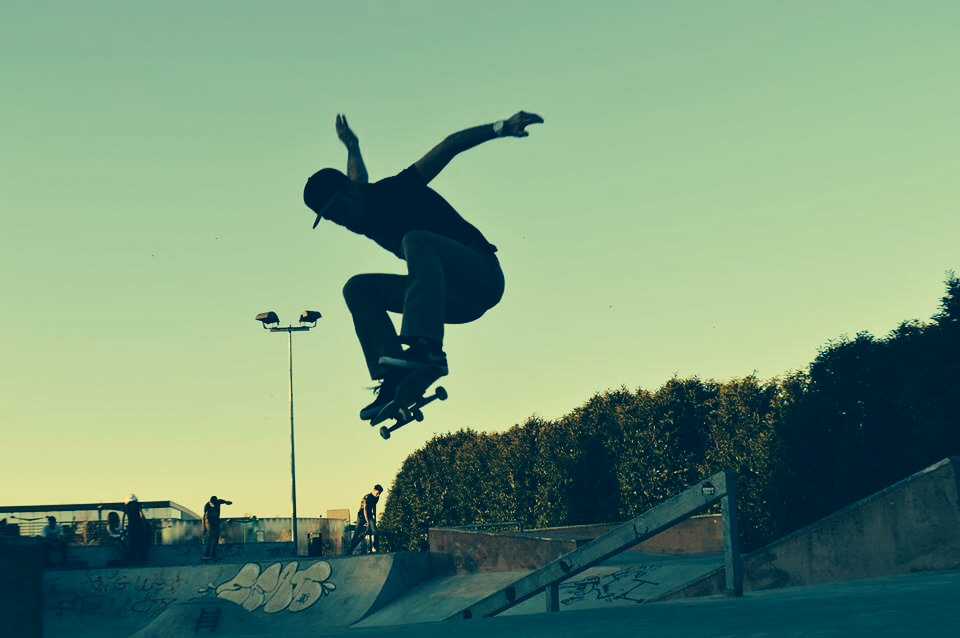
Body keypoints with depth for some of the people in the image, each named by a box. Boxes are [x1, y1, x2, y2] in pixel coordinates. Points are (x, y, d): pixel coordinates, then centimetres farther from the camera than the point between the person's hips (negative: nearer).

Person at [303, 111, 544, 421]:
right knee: (358, 289, -2)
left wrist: (499, 128, -25)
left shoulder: (395, 191, -9)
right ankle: (396, 381, -19)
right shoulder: (363, 220, 11)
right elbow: (360, 180, 36)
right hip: (456, 301, 8)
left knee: (415, 239, -34)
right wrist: (352, 147, 48)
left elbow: (451, 145, -15)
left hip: (482, 278, -8)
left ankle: (427, 348, -50)